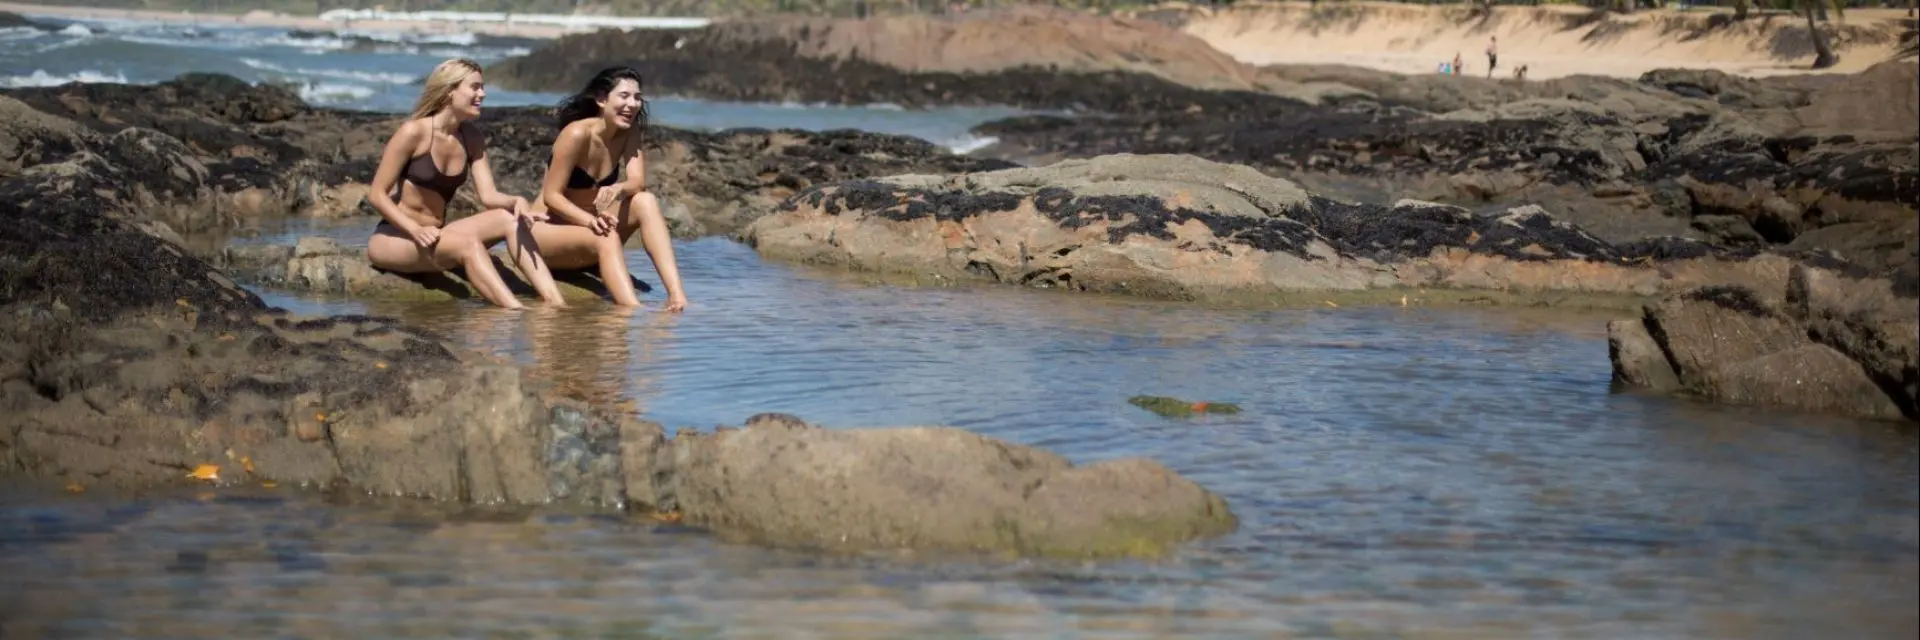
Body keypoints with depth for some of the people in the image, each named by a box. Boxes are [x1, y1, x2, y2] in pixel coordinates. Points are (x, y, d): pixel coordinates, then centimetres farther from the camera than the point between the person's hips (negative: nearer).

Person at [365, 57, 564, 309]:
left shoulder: (472, 138, 6)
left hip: (433, 236, 7)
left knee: (509, 219, -15)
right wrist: (416, 230, -28)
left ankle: (555, 305, -28)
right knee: (467, 244, -34)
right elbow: (376, 194, -14)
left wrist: (517, 201, -25)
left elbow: (488, 195, -2)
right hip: (393, 238, -7)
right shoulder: (414, 132, -13)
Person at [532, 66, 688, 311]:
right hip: (548, 229, -6)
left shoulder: (630, 132, -1)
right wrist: (590, 221, -38)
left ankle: (676, 296, -33)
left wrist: (618, 189, -37)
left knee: (646, 202, -19)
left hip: (587, 223, 6)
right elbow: (551, 195, -21)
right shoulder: (577, 134, -21)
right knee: (606, 237, -35)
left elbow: (638, 182, -13)